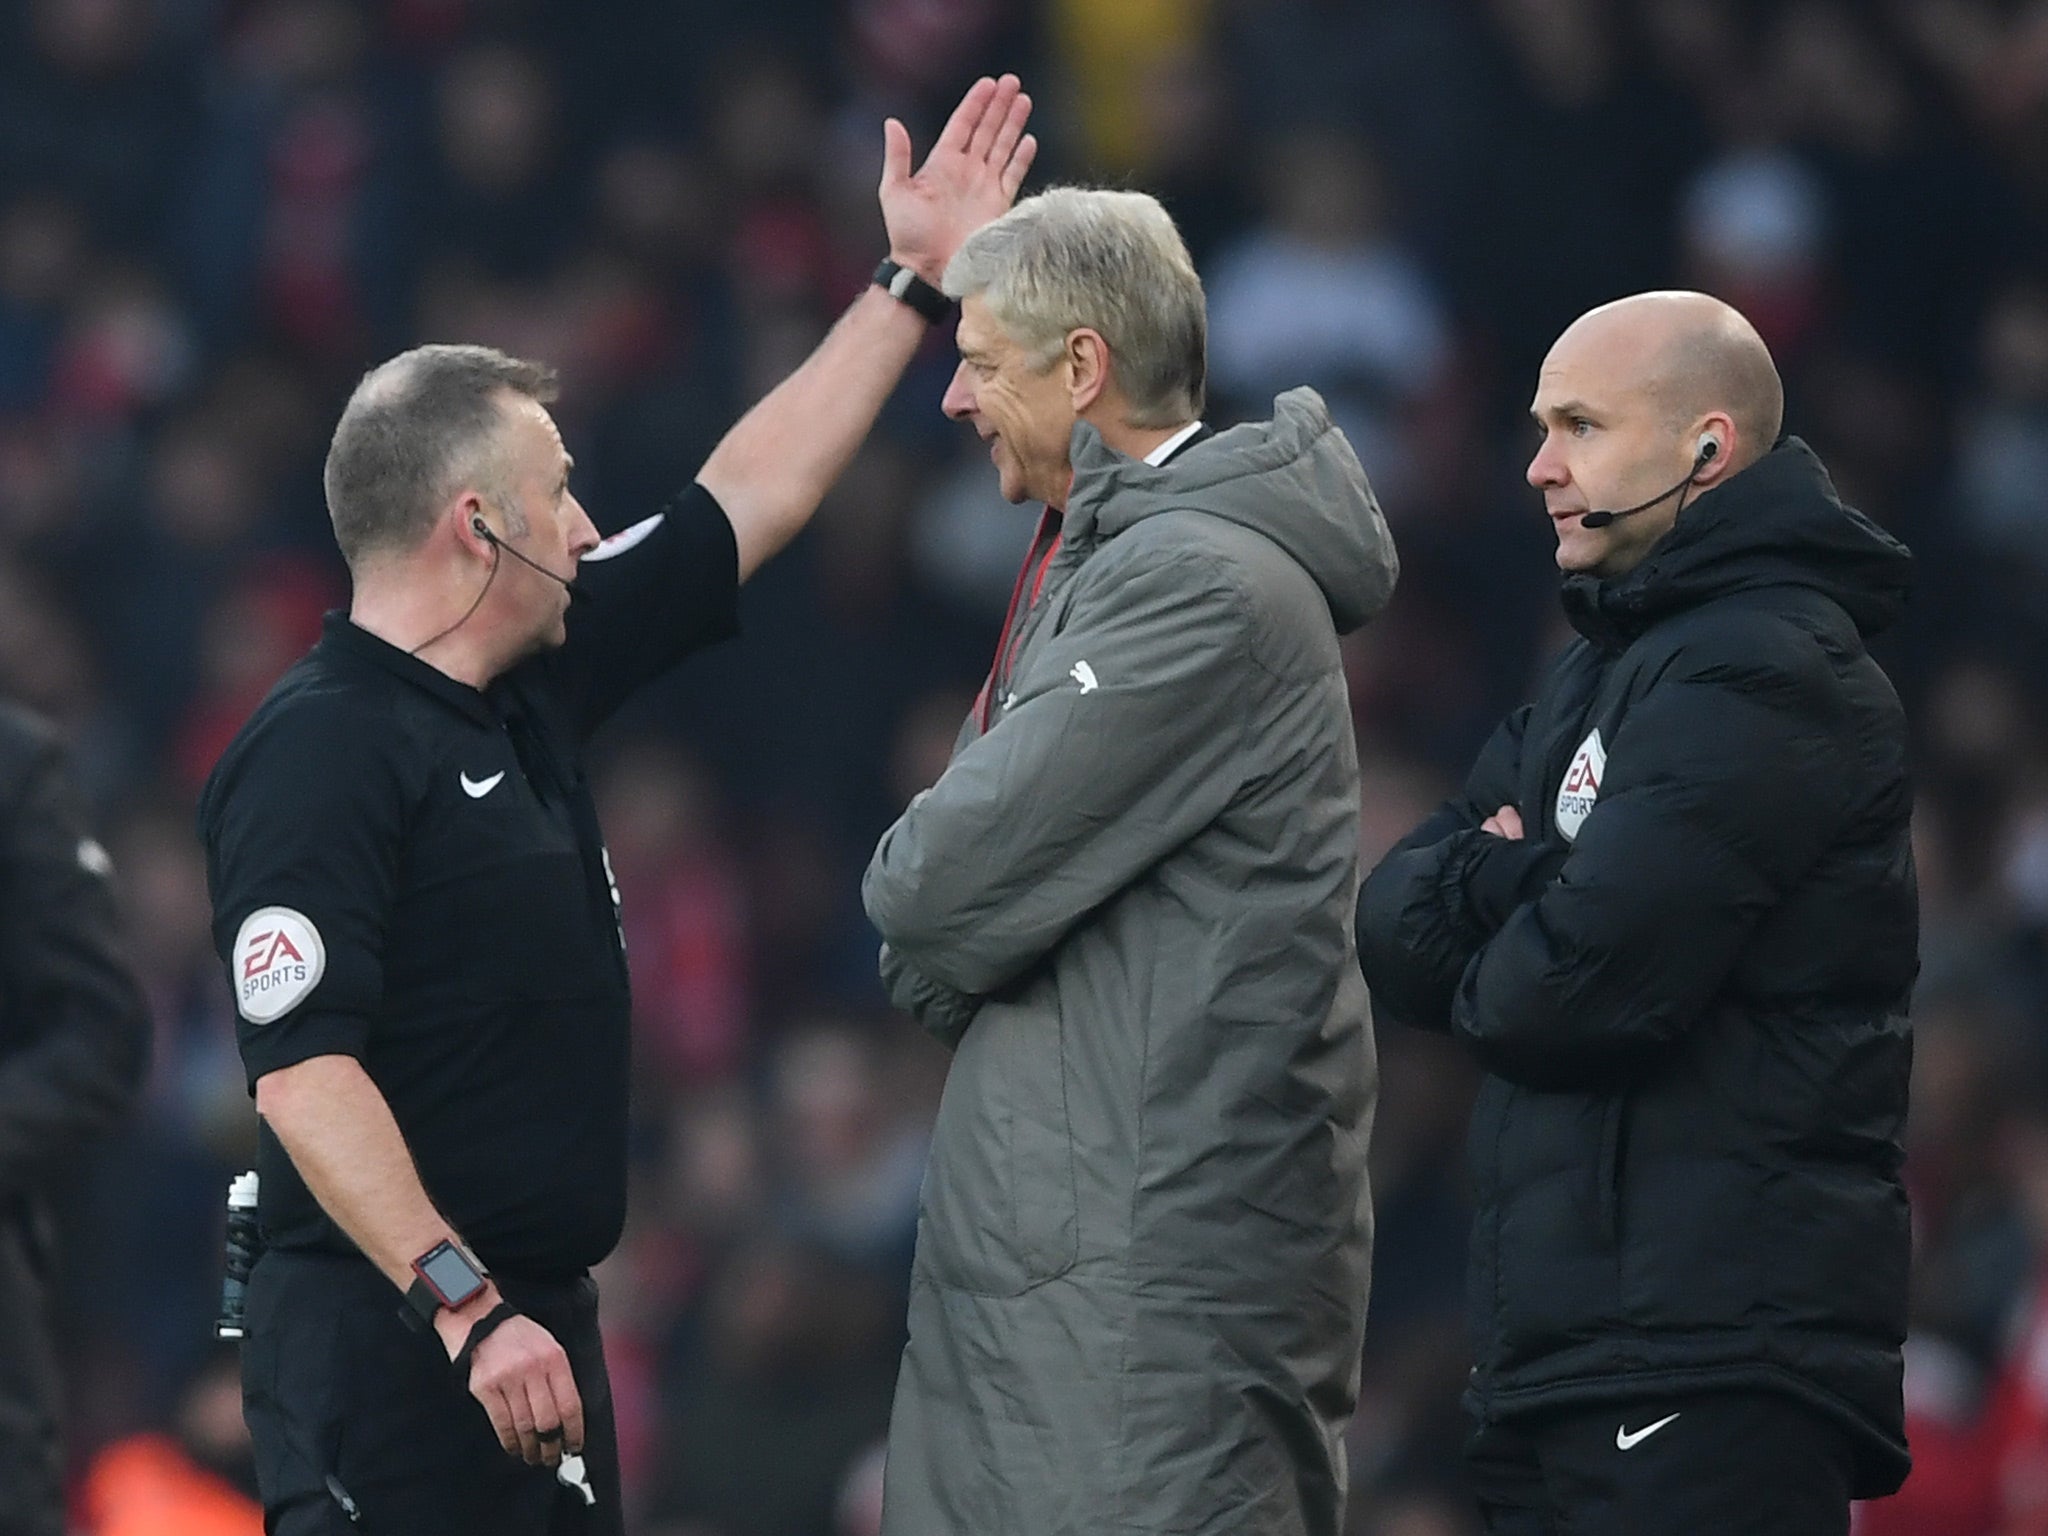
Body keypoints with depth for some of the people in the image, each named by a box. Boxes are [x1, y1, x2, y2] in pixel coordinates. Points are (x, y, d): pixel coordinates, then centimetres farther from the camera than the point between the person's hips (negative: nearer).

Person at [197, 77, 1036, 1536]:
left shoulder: (535, 688, 13)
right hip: (390, 1346, -9)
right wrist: (468, 1312, -27)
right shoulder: (319, 754, -14)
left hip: (538, 1321, 9)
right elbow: (303, 1072, -21)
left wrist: (914, 284, 26)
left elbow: (746, 500, 23)